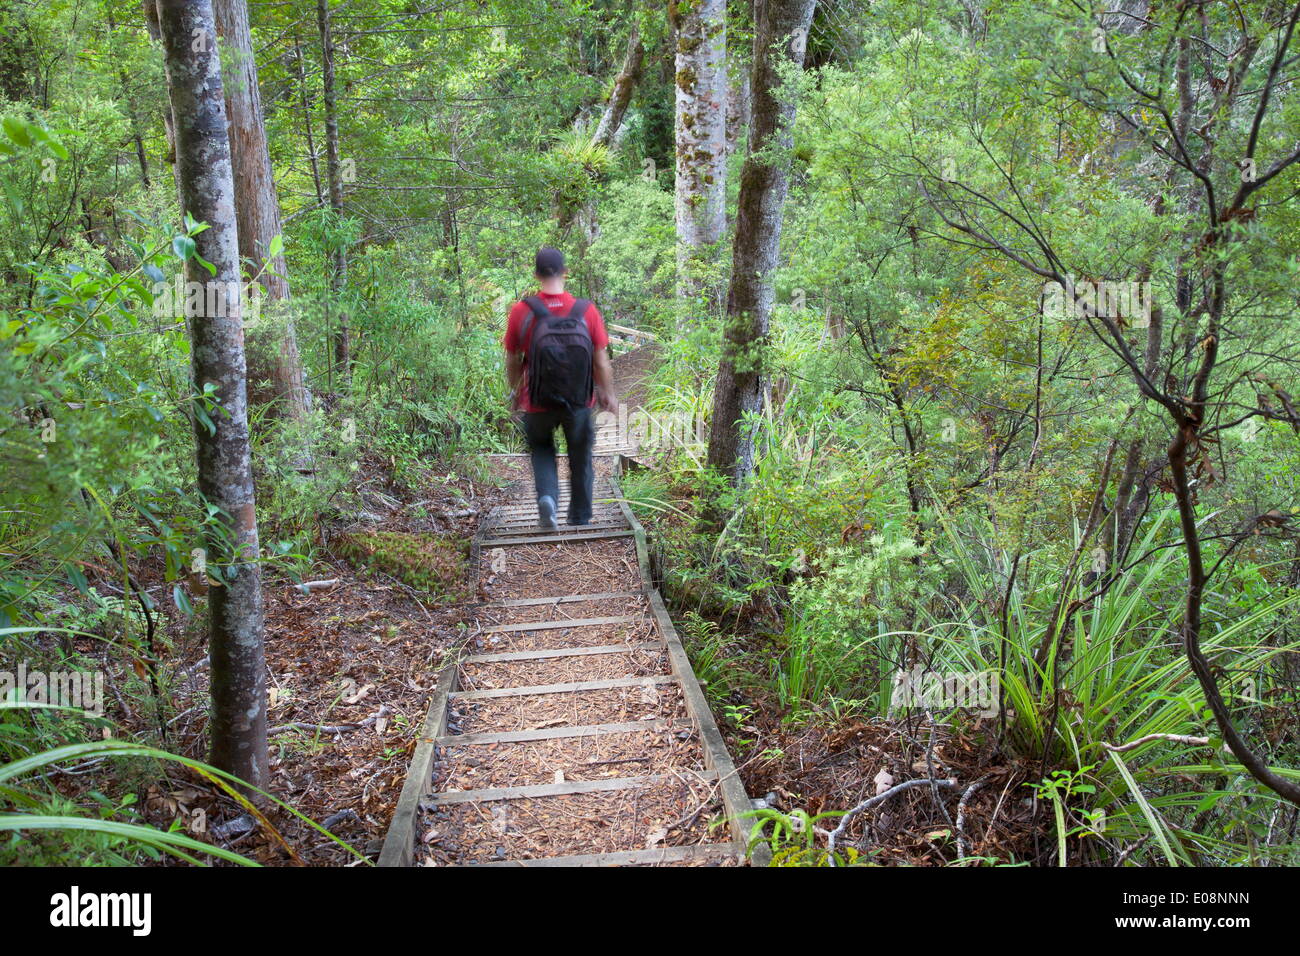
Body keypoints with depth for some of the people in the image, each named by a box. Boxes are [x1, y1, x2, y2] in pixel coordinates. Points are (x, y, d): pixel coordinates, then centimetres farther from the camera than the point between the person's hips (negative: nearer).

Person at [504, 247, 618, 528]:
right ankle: (580, 519, 30)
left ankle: (547, 496, -1)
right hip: (580, 402, 1)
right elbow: (601, 361, -6)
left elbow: (512, 360, -2)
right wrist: (608, 394, 9)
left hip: (538, 403, 0)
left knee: (541, 448, 23)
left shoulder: (521, 311, -10)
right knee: (580, 460, 19)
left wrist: (514, 393, 15)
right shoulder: (586, 311, -10)